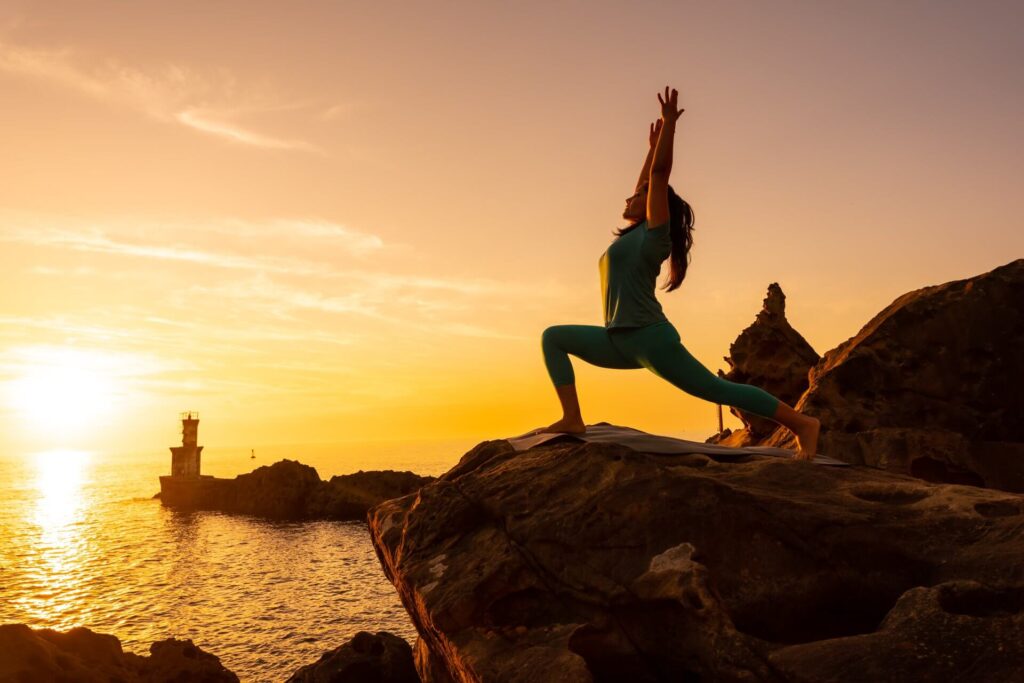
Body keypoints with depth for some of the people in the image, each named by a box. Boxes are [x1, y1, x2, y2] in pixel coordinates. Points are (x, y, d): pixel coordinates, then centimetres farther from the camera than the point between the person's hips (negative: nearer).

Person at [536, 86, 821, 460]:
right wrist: (654, 144, 41)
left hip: (649, 337, -9)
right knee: (553, 337, 7)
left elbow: (659, 175, -10)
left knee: (717, 389, -6)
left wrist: (669, 124, -7)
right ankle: (571, 419, -4)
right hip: (620, 340, 9)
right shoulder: (635, 236, 20)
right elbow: (646, 182, 33)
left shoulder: (653, 234, -2)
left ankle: (802, 424, 3)